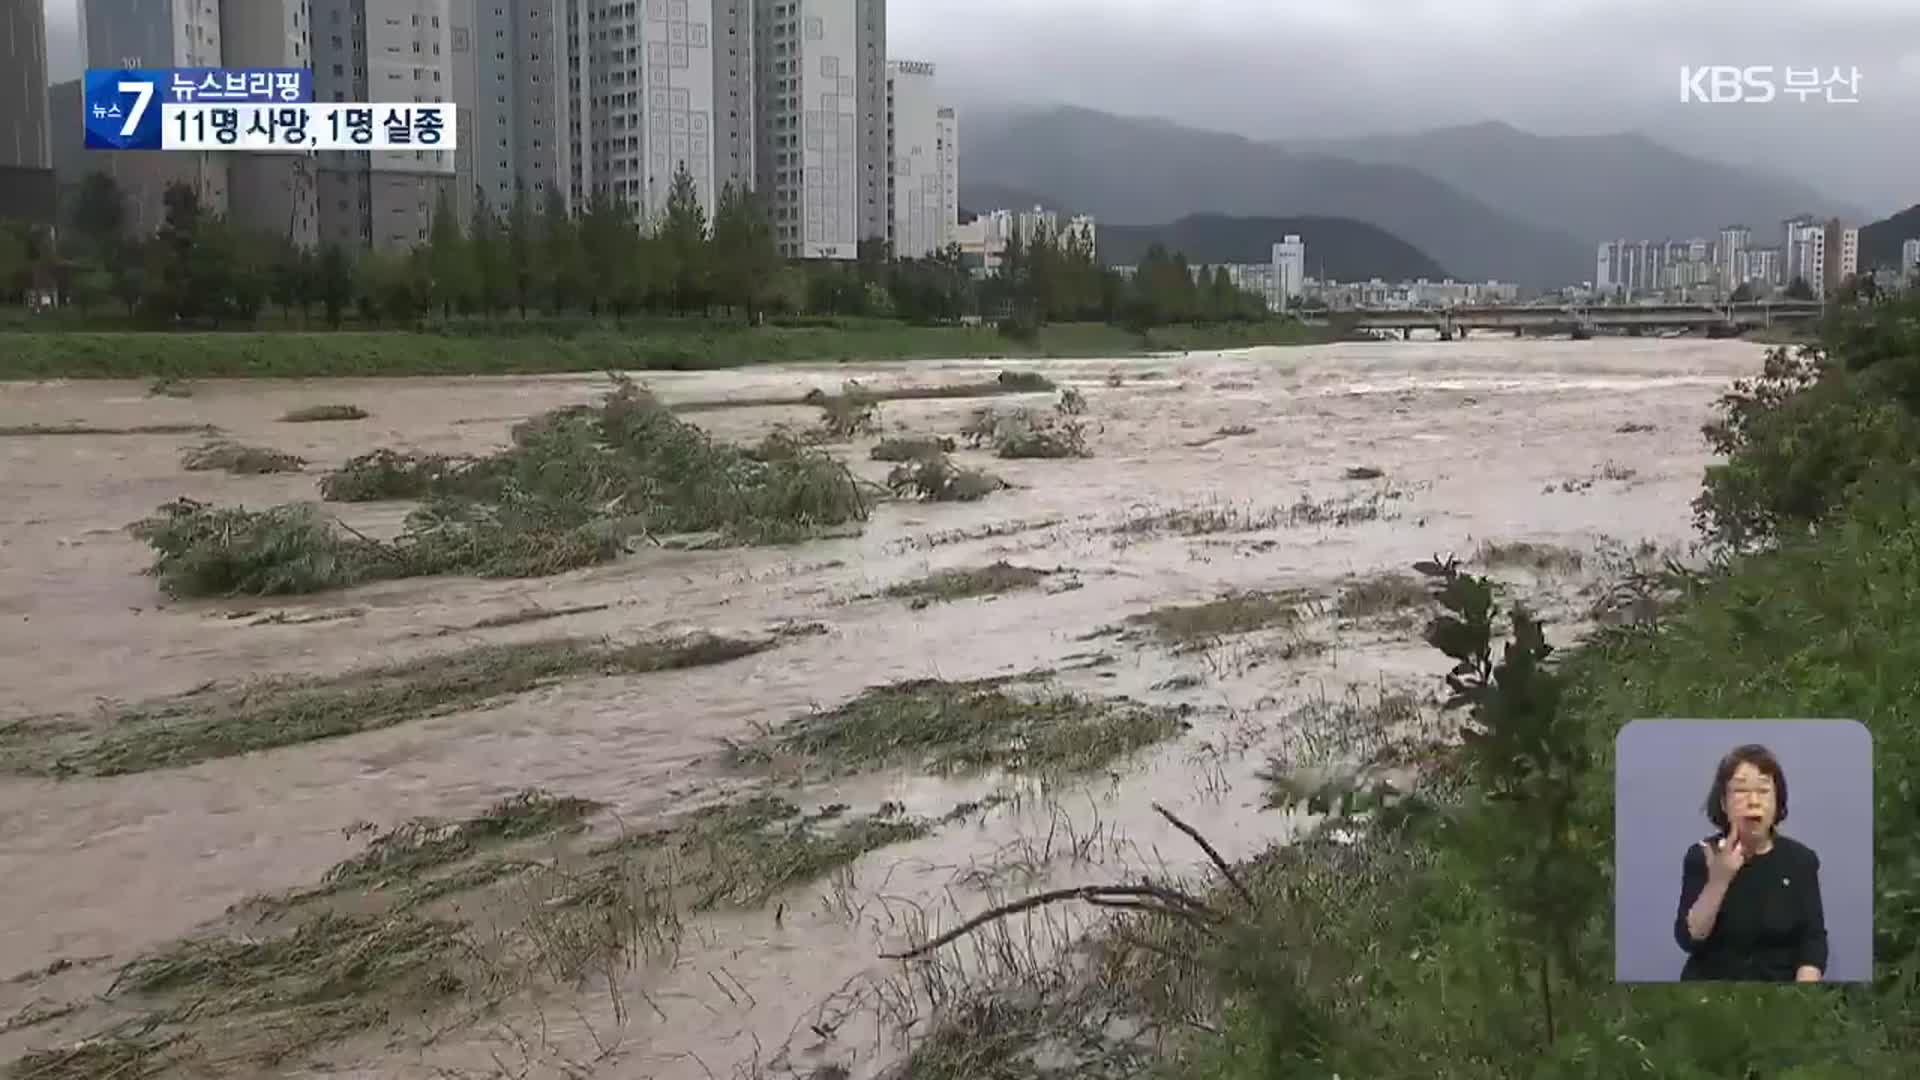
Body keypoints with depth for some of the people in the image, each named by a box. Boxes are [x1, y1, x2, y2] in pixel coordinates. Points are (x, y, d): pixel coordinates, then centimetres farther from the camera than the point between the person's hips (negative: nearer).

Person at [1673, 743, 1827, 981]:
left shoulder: (1800, 859, 2)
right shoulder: (1701, 856, -3)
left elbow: (1812, 939, -3)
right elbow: (1689, 939, -11)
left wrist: (1803, 994, -19)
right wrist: (1718, 880, -22)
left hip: (1780, 980, 1)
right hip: (1713, 979, -1)